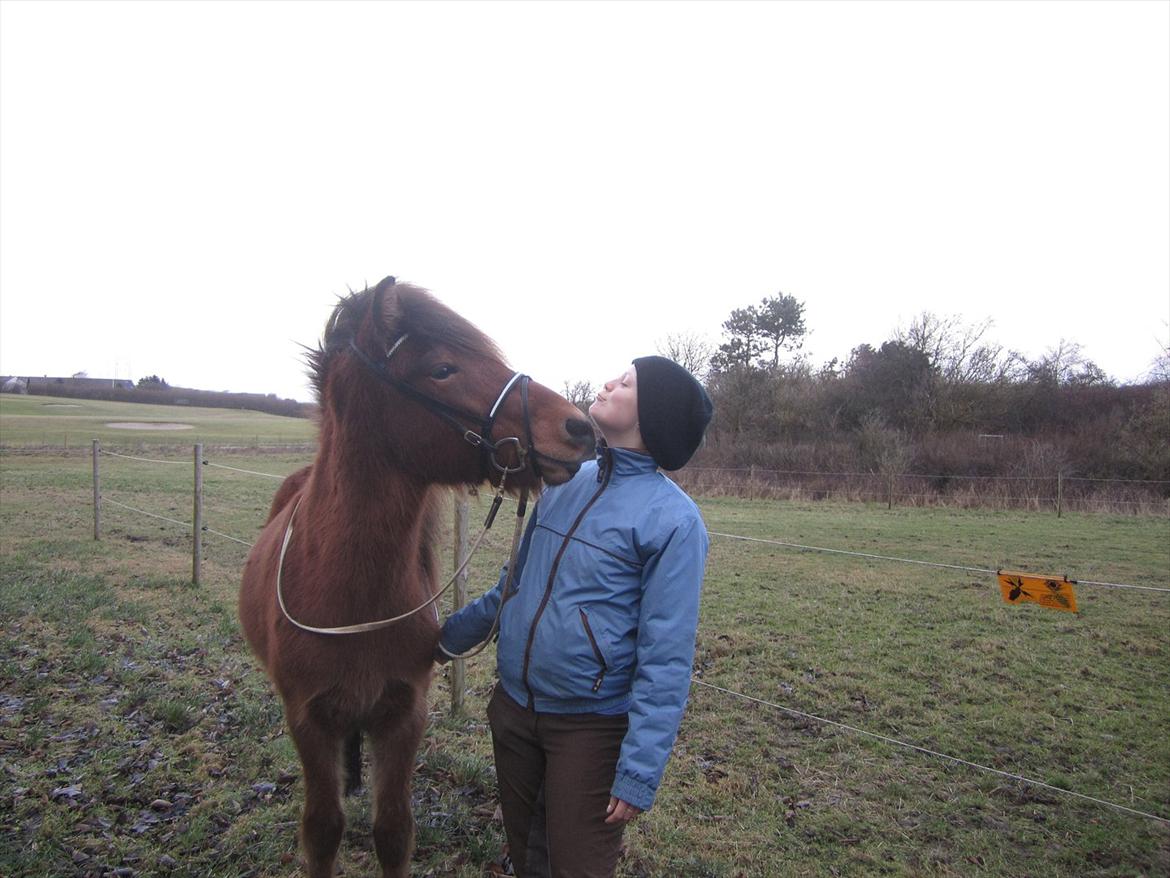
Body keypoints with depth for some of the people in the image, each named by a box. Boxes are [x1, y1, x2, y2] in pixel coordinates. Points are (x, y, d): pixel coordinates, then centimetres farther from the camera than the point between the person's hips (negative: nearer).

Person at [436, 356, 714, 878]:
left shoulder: (673, 518, -18)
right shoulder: (565, 482, 1)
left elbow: (665, 658, -19)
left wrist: (640, 772, -20)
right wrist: (454, 634, 21)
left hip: (592, 724, -6)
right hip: (513, 705, 6)